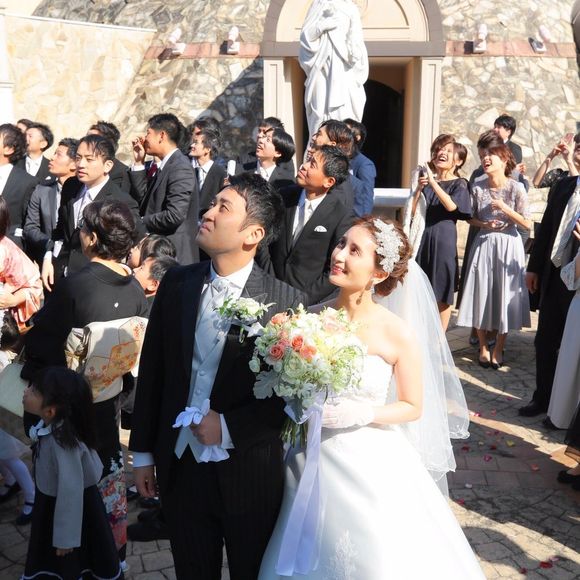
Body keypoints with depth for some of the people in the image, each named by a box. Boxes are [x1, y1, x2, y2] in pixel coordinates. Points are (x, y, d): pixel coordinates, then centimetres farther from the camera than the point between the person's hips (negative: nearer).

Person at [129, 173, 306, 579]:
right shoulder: (176, 284, -2)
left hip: (248, 474, -3)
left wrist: (229, 427, -17)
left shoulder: (287, 302, -14)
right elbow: (152, 372, 4)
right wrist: (143, 452, 7)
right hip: (180, 466, 4)